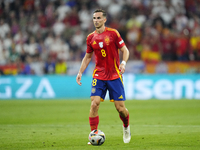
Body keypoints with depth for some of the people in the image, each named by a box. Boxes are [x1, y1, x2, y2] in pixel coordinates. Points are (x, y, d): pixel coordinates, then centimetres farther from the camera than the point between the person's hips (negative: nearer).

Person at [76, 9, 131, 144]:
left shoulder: (113, 33, -4)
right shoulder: (91, 37, 7)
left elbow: (125, 50, 0)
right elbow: (88, 57, 18)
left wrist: (123, 63, -19)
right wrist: (80, 72, 9)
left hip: (114, 76, -2)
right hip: (99, 76, 2)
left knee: (120, 107, -2)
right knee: (94, 103, -14)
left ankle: (126, 127, 29)